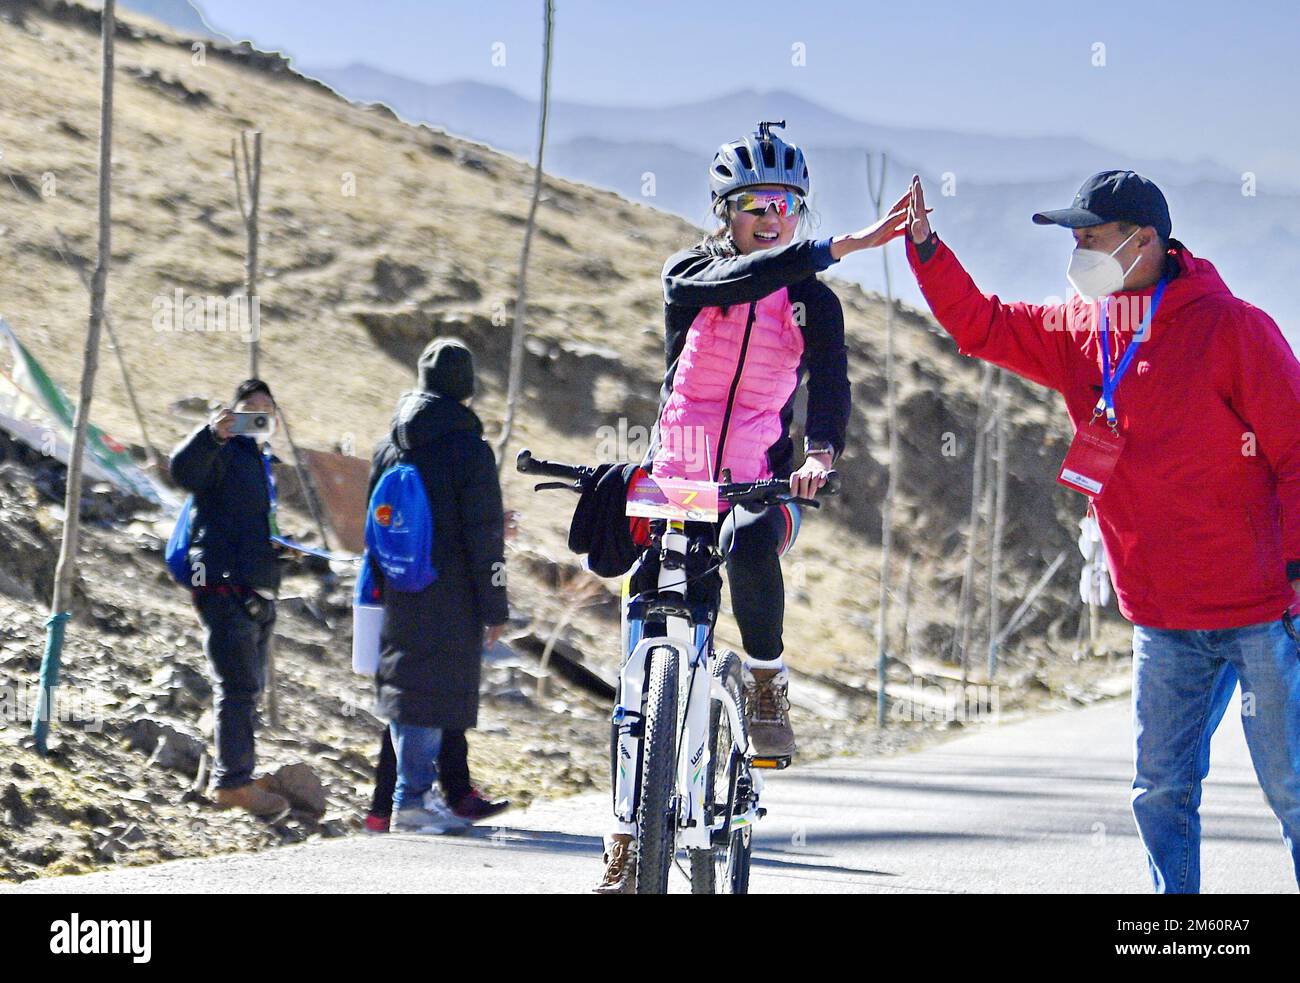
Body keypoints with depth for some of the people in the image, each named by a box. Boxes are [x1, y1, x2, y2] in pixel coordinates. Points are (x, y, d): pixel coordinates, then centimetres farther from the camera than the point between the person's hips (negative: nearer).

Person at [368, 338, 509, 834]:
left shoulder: (388, 449, 9)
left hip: (399, 600, 6)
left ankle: (419, 790, 17)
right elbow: (485, 537, -11)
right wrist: (494, 608, -6)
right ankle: (412, 798, -4)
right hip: (450, 602, -6)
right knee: (433, 692, -3)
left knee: (405, 686, 14)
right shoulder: (469, 449, -10)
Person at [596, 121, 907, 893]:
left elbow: (830, 382, -12)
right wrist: (841, 246, -32)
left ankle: (768, 685, -12)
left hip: (759, 481, -1)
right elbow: (732, 281, -23)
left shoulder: (812, 300, 3)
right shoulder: (690, 275, 1)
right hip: (675, 479, 1)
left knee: (751, 549, -37)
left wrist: (821, 453, -34)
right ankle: (630, 829, 7)